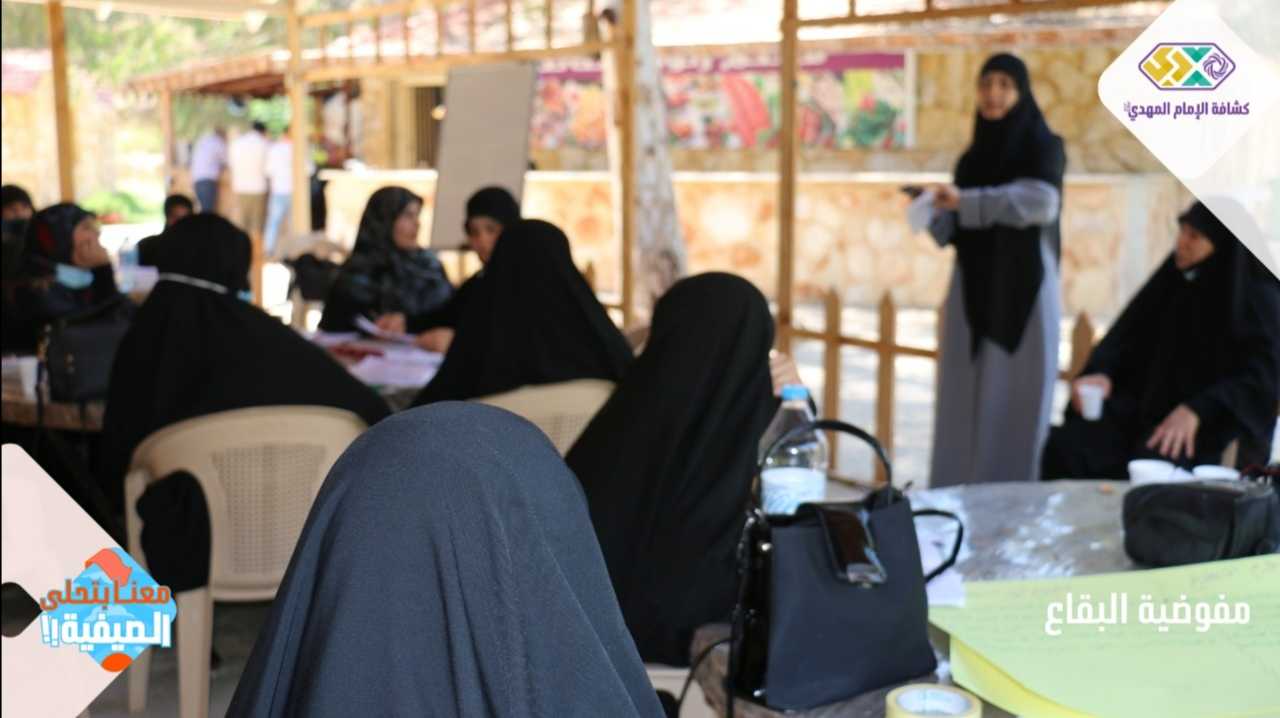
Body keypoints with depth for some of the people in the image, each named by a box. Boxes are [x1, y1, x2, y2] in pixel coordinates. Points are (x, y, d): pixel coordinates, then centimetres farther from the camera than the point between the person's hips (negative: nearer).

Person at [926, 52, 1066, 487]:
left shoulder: (1043, 145, -2)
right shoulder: (973, 156, 14)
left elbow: (1043, 201, -22)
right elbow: (956, 229, 13)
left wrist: (965, 201, -24)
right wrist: (932, 210, -8)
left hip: (1023, 291, -5)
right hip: (973, 292, 5)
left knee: (1014, 403, -6)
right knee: (965, 404, 4)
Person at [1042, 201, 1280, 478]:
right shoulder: (1174, 278, 10)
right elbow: (1125, 334, 9)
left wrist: (1197, 410, -28)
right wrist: (1099, 373, -12)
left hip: (1213, 422, -5)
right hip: (1145, 405, 5)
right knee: (1064, 446, -22)